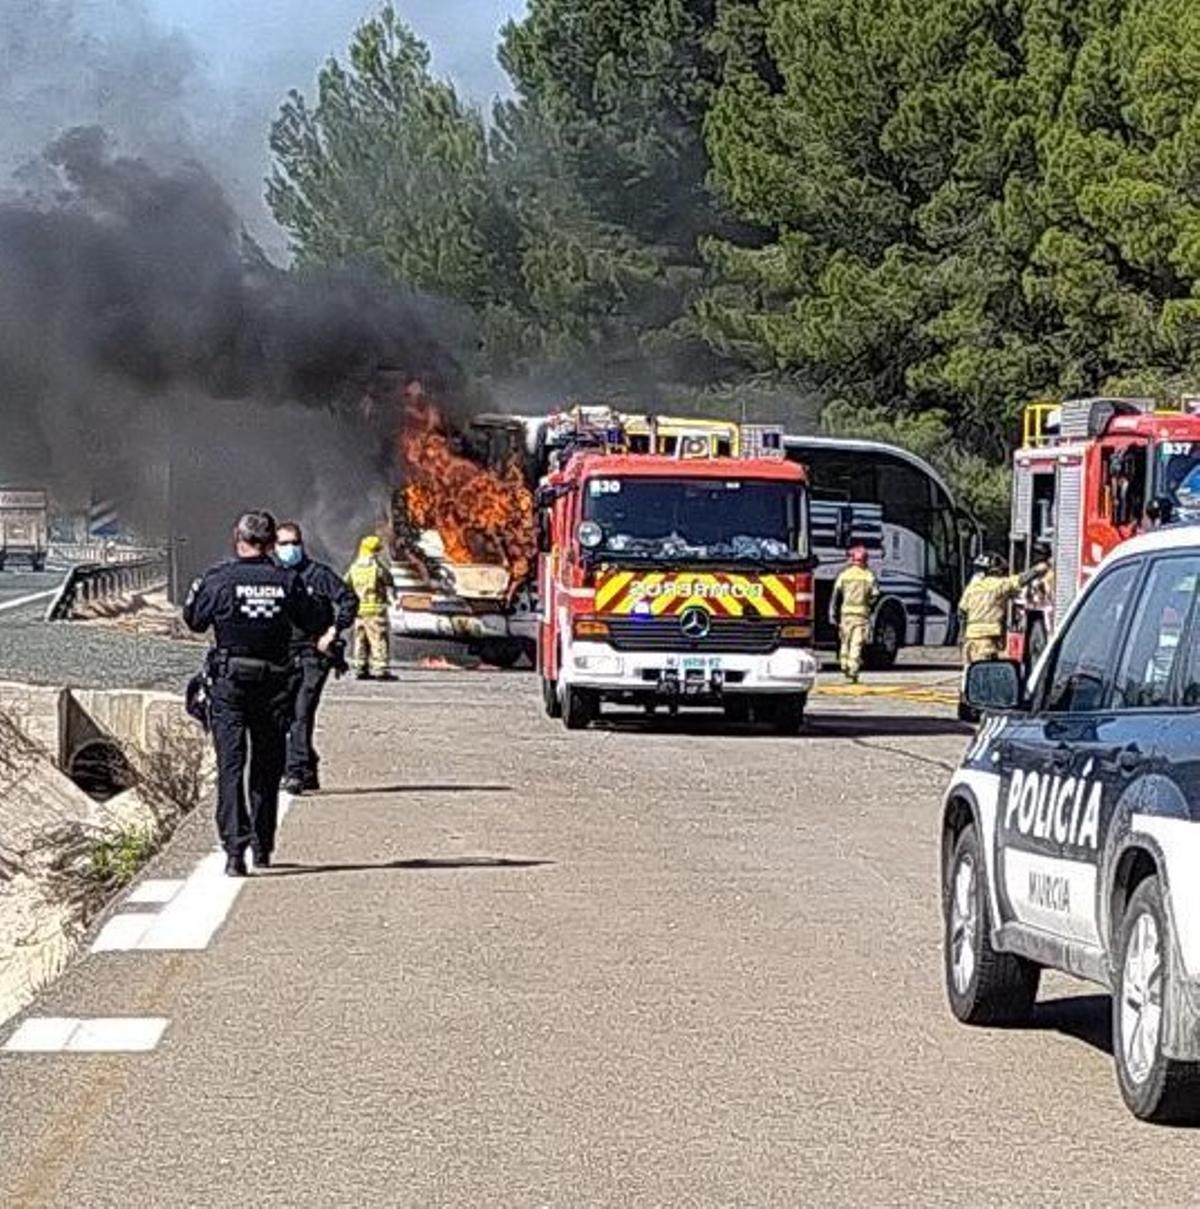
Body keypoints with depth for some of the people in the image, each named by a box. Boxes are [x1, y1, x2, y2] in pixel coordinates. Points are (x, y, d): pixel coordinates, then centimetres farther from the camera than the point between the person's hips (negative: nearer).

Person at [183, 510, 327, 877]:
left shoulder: (219, 580, -8)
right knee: (267, 768, 15)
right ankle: (262, 847, 24)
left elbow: (194, 620, 4)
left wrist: (197, 589, 20)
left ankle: (235, 848, -15)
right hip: (274, 683, 2)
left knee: (230, 766, -2)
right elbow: (317, 624, 5)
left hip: (229, 684, -2)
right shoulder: (287, 582, -4)